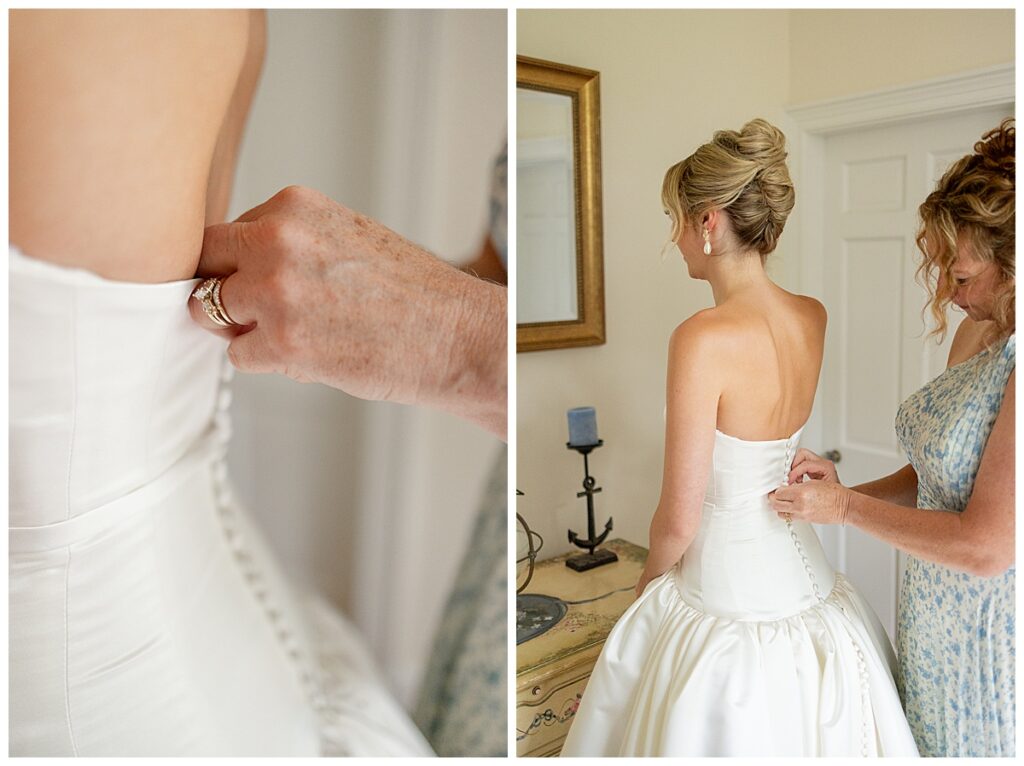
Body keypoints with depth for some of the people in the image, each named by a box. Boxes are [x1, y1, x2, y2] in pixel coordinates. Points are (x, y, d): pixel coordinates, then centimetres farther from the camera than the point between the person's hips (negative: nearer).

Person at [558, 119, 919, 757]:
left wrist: (651, 573, 1)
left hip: (728, 602, -7)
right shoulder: (814, 317, -5)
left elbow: (680, 519, -21)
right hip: (806, 579, 7)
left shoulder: (703, 338, -26)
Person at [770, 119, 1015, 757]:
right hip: (935, 616, 7)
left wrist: (846, 507, -16)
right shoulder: (976, 331, 1)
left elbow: (985, 548, -26)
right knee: (928, 741, 23)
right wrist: (847, 491, -3)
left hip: (991, 633, -7)